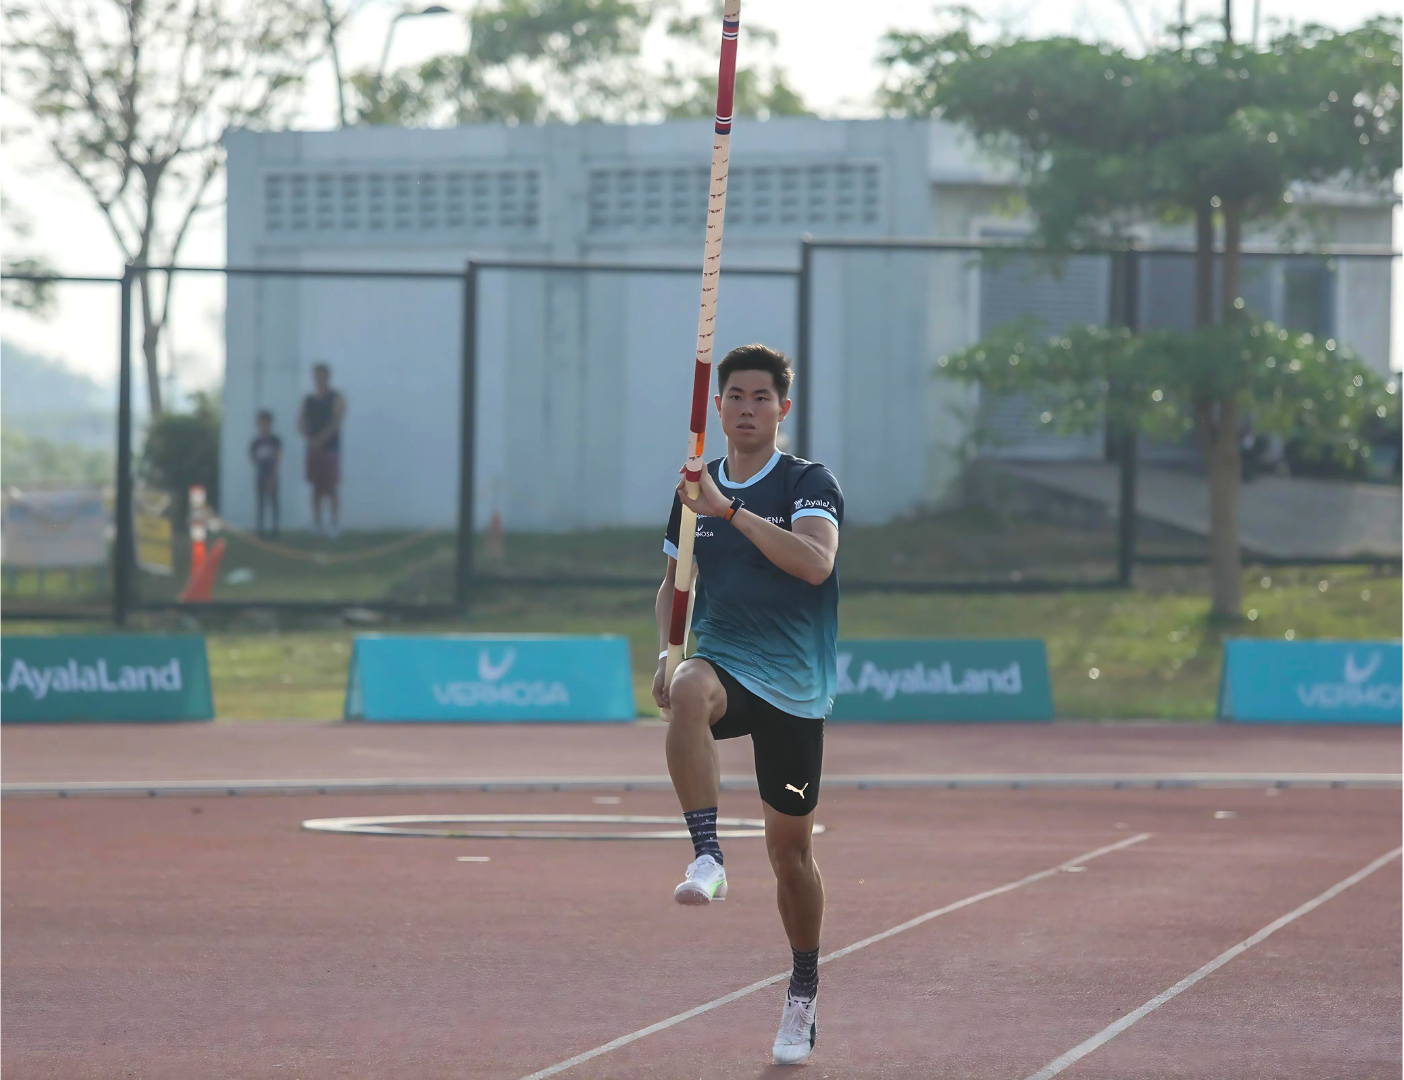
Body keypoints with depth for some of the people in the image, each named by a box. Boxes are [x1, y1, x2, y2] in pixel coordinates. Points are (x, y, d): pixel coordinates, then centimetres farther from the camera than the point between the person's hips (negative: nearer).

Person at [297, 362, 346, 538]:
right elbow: (301, 423, 5)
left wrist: (320, 439, -21)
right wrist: (309, 439, -14)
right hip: (313, 449, 4)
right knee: (316, 489, 5)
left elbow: (336, 422, -11)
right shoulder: (308, 400, 13)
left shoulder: (336, 399, 0)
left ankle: (334, 526, -8)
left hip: (330, 449, -4)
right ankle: (316, 524, 8)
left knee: (331, 489, -8)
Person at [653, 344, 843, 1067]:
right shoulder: (698, 489, 8)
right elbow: (674, 581, 20)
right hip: (724, 662, 2)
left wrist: (730, 510, -28)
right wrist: (666, 651, 2)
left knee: (791, 848, 6)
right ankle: (707, 857, -40)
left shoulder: (810, 483, -5)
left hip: (794, 688, -2)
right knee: (690, 691, -38)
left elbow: (815, 564, -24)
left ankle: (803, 995, 25)